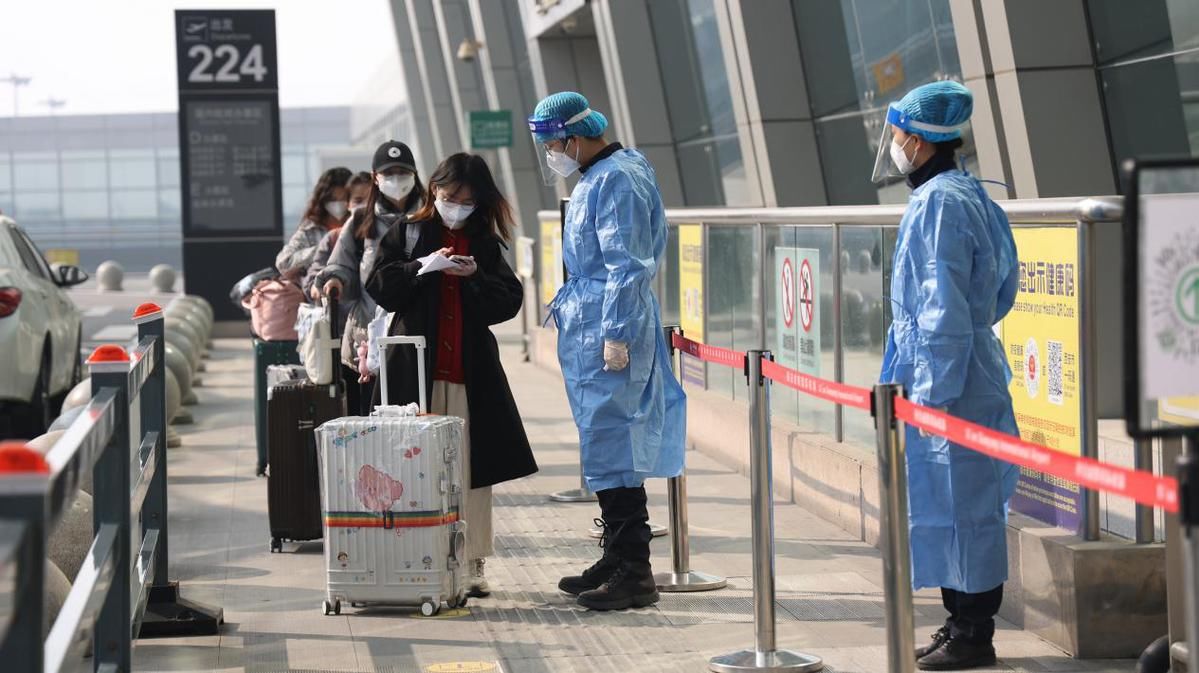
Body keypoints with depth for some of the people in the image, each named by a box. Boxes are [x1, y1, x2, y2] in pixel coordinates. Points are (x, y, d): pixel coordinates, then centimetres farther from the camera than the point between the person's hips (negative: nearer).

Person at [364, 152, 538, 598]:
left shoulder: (486, 244, 13)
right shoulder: (406, 234, 8)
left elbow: (510, 301, 6)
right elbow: (380, 288, 0)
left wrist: (476, 277, -10)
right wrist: (423, 267, -13)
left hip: (471, 372, 1)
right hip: (415, 369, -1)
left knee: (472, 468, 0)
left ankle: (471, 564, 5)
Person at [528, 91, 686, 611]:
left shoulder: (618, 180, -14)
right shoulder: (595, 177, 18)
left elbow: (627, 265, -20)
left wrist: (616, 334, -22)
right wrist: (569, 302, 25)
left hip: (609, 334, -11)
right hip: (588, 333, 11)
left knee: (612, 448, -10)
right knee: (606, 446, 14)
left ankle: (633, 572, -8)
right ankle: (617, 559, 22)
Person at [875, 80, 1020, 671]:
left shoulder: (939, 204, -17)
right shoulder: (965, 195, 13)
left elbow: (945, 311, -20)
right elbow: (999, 292, 21)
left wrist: (930, 395, -18)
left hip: (949, 385, -10)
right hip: (971, 376, 10)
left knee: (959, 508, -3)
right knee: (958, 509, 15)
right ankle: (963, 622, 22)